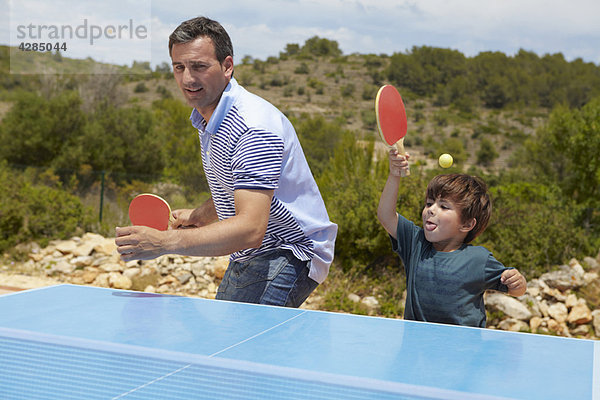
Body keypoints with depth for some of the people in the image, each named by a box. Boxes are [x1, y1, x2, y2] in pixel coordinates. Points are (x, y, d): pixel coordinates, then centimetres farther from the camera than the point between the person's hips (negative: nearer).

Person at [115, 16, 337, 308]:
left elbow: (251, 229, -37)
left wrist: (164, 242, -44)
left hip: (288, 253, -9)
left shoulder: (254, 127, -26)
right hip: (246, 257, 9)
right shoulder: (207, 119, 7)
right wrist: (200, 216, 12)